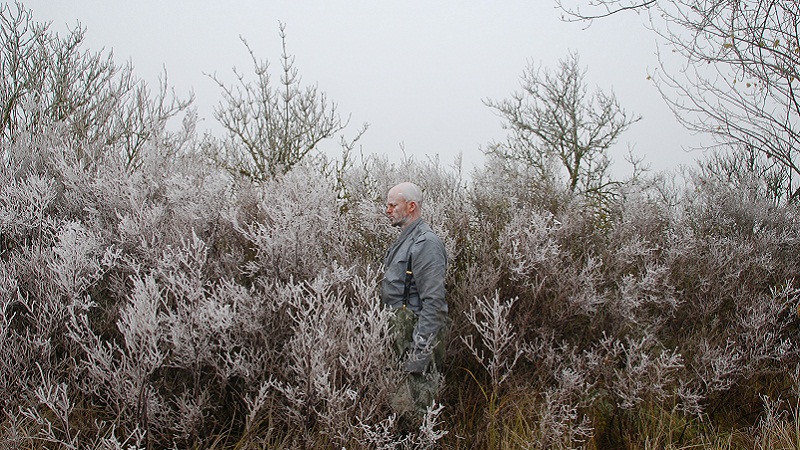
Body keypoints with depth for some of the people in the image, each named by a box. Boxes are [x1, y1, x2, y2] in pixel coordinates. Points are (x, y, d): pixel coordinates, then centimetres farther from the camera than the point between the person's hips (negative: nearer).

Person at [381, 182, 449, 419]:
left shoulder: (426, 243, -17)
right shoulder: (404, 240, 16)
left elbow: (434, 301, -23)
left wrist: (420, 350, -26)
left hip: (418, 330, -10)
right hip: (401, 327, 10)